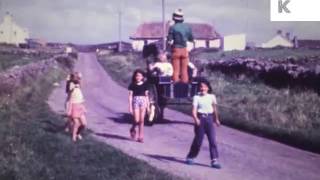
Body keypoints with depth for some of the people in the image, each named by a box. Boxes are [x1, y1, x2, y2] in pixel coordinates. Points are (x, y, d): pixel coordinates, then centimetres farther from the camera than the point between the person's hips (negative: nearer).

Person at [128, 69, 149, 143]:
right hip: (135, 101, -2)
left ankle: (140, 137, 6)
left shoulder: (145, 85, 6)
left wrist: (148, 105, 9)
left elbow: (146, 95, 11)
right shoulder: (132, 85, -1)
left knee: (142, 120, 0)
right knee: (137, 120, -7)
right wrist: (130, 106, -6)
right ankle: (133, 129, 25)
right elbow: (130, 96, -1)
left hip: (143, 102, 2)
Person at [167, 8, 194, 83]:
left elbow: (169, 41, -13)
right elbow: (191, 39, 11)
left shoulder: (172, 27, -9)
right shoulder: (187, 27, 2)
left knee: (176, 70, 1)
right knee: (184, 70, 8)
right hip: (184, 50, 3)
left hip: (176, 50, -3)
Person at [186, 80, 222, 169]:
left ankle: (214, 160, -4)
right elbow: (194, 110, -10)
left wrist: (216, 119, 23)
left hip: (209, 118, 2)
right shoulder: (197, 97, -2)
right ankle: (190, 157, 22)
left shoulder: (212, 97, 5)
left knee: (212, 140, -5)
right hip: (200, 119, -2)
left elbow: (214, 108, 17)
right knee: (198, 139, 4)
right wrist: (196, 119, -27)